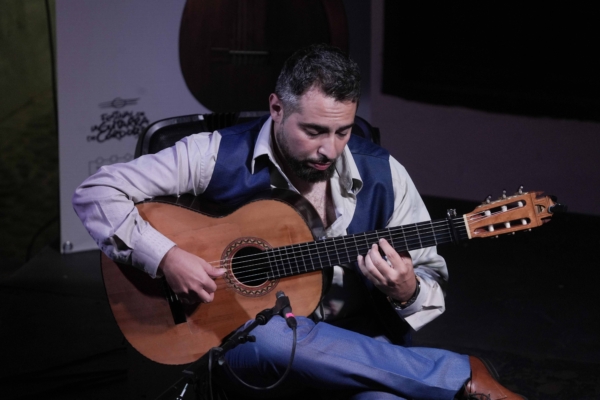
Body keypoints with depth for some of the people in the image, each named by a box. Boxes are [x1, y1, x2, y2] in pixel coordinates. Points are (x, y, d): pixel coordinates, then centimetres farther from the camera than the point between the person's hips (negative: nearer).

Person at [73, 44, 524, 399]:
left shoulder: (381, 175, -2)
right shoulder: (219, 156, -7)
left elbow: (431, 286, 5)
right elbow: (96, 193, -5)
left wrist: (405, 292, -19)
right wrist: (165, 258, -18)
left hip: (352, 345, -1)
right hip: (243, 339, 1)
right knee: (267, 335, -39)